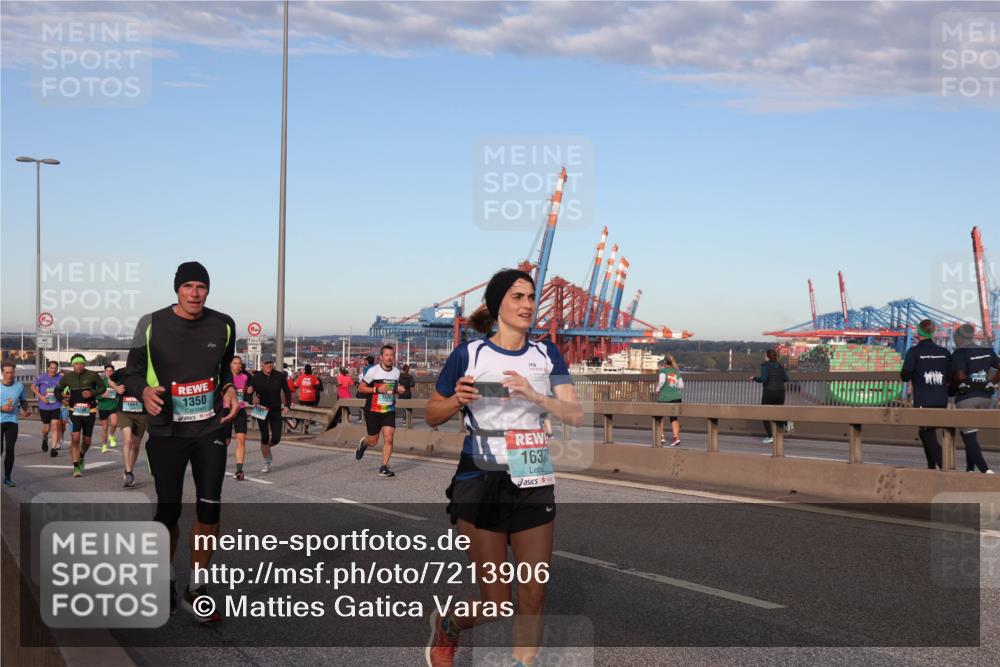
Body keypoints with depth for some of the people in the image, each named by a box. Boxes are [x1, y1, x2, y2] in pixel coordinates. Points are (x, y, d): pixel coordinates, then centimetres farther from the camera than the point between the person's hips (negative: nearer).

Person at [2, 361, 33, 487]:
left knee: (10, 450, -4)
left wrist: (27, 409, -1)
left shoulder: (19, 386, 4)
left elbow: (23, 400, 18)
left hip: (12, 422, 1)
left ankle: (7, 478, 4)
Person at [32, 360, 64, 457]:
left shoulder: (60, 378, -2)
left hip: (56, 406, 0)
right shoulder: (42, 377, -5)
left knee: (55, 426, -13)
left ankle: (54, 448, -12)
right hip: (44, 407, 0)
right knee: (46, 428, 10)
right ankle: (45, 439, 44)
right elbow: (33, 387, 3)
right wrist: (41, 397, -8)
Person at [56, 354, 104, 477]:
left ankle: (81, 457, 43)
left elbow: (102, 387, 4)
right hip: (74, 412, 0)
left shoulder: (92, 375, -6)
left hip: (89, 412, 0)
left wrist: (92, 393, -15)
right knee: (75, 439, -13)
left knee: (87, 441, 11)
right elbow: (57, 390, 13)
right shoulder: (67, 377, 0)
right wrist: (62, 399, -7)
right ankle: (76, 467, -8)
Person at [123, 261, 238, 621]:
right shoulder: (152, 324, -9)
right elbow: (132, 373, -1)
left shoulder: (223, 325, -1)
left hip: (210, 429, 2)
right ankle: (166, 582, 29)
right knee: (168, 511, 5)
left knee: (209, 510, -4)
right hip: (167, 432, -2)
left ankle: (195, 590, 12)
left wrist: (229, 389, -3)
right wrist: (144, 391, -23)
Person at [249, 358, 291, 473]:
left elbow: (287, 391, 7)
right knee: (265, 437, -5)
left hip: (276, 411, 2)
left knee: (276, 439, -3)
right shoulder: (256, 377, -6)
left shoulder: (280, 376, -3)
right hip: (261, 411, -1)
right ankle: (267, 463, 11)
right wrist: (253, 399, -23)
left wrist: (287, 405, -5)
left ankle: (267, 447, 34)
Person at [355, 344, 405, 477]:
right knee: (373, 441, 7)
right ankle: (363, 443, 43)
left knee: (388, 439, -11)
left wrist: (398, 390, -1)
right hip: (373, 411, -3)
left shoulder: (396, 372, 4)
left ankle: (384, 467, -1)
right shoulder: (373, 371, -12)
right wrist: (377, 389, -20)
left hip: (389, 411, 3)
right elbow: (360, 388, -8)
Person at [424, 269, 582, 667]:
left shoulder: (546, 355, 6)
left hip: (534, 484, 3)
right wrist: (458, 400, -16)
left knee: (533, 597, 2)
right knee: (496, 604, 1)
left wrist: (535, 395, -18)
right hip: (482, 483, -3)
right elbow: (433, 416, 5)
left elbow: (576, 415, -2)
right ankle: (447, 626, 32)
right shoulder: (469, 354, -3)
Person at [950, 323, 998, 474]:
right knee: (972, 435, 18)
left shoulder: (959, 353, -8)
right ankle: (970, 469, 19)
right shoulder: (987, 351, 10)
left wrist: (953, 384, 0)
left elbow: (960, 376, -19)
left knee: (969, 437, -3)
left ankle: (985, 470, -17)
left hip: (966, 397, -6)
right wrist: (991, 383, 13)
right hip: (986, 397, 6)